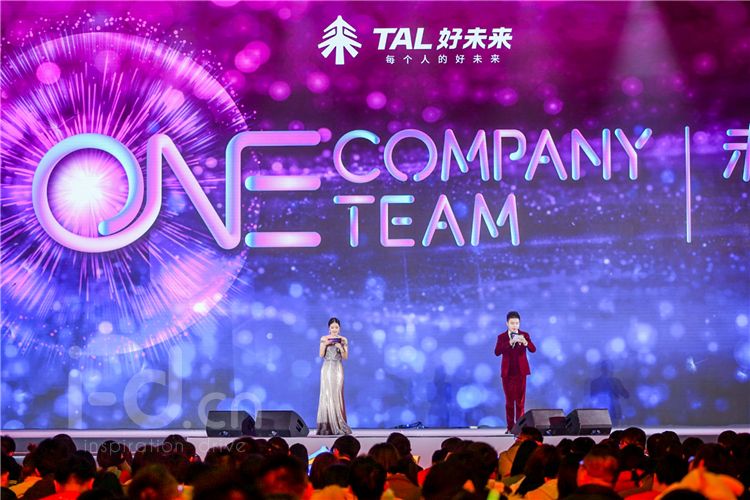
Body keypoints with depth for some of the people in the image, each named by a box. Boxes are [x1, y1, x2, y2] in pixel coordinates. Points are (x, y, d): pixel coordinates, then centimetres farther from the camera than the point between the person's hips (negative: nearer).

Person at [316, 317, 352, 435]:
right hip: (327, 368, 0)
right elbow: (321, 355, 3)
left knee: (337, 395, -6)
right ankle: (326, 426, -5)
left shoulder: (343, 340, 5)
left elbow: (345, 357, 2)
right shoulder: (324, 339, 6)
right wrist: (325, 344, -12)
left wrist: (340, 347, -15)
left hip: (338, 369, 0)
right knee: (326, 394, -5)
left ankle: (338, 425, -4)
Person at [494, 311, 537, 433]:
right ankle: (510, 427, 8)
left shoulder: (525, 335, 3)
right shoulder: (502, 337, 2)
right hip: (507, 372, 1)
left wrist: (525, 342, -30)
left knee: (520, 400, -2)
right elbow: (497, 352, -13)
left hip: (520, 371, 0)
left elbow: (533, 350, -9)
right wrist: (510, 342, -26)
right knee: (509, 400, 4)